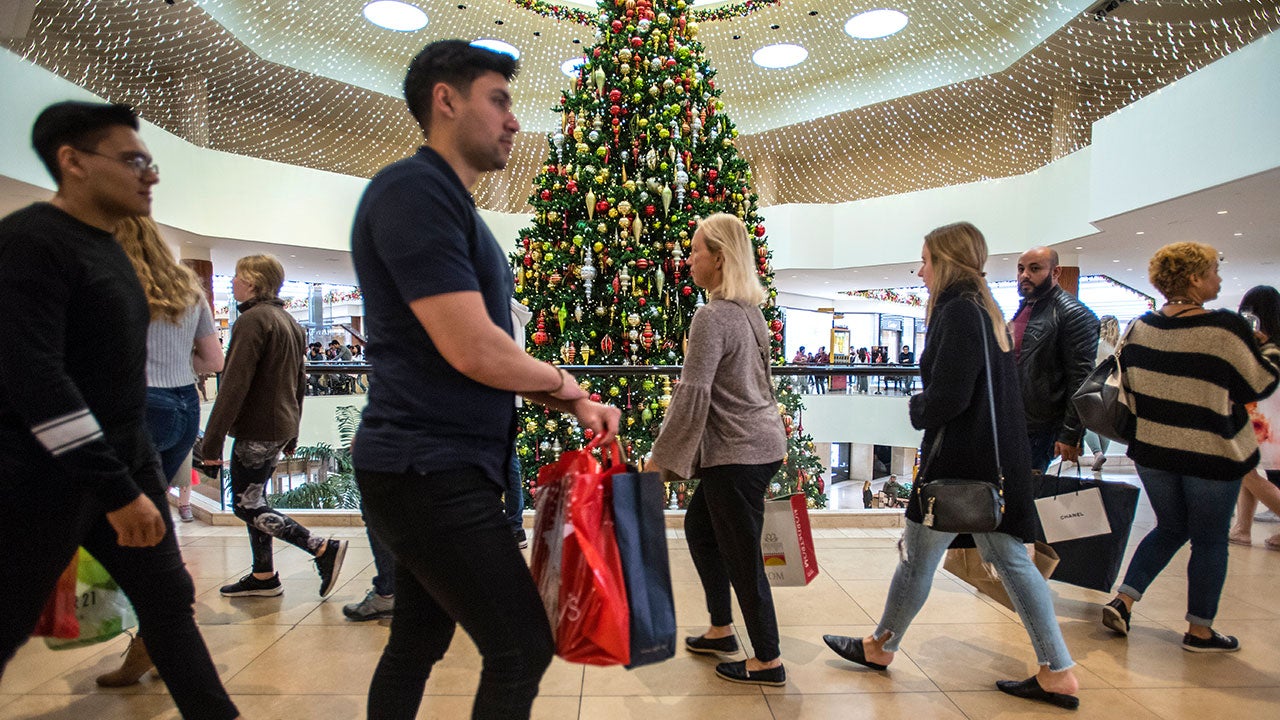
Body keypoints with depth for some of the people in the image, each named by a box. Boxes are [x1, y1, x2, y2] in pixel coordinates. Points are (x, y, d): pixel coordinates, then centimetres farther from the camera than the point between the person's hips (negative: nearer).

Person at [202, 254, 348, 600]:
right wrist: (292, 432, 24)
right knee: (253, 500, 17)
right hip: (281, 426, 9)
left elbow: (234, 384, -21)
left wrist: (213, 438, -20)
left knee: (246, 506, -1)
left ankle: (324, 548, -6)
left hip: (257, 430, -9)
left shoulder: (253, 319, -15)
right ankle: (263, 577, 23)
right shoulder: (289, 321, 15)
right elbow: (299, 382, 19)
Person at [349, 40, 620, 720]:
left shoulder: (450, 204, 16)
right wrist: (562, 382, -5)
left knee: (418, 644, 19)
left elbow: (485, 352, 18)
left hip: (433, 471, 10)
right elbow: (473, 351, -23)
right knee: (522, 649, -3)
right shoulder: (414, 190, -15)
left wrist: (576, 405, 7)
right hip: (430, 474, -10)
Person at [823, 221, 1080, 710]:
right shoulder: (987, 310, 13)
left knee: (918, 554, 7)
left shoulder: (959, 311, -17)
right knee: (1010, 558, 13)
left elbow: (948, 397, -23)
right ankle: (1058, 673, 18)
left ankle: (881, 647, 25)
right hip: (997, 458, 9)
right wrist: (927, 406, 8)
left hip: (962, 460, -9)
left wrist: (917, 407, -3)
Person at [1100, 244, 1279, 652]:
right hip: (1211, 452, -5)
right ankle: (1199, 632, 21)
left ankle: (1122, 602, 12)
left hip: (1152, 450, 5)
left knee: (1170, 529, 21)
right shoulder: (1226, 328, -15)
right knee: (1210, 541, 11)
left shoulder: (1142, 326, 0)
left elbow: (1127, 380, 8)